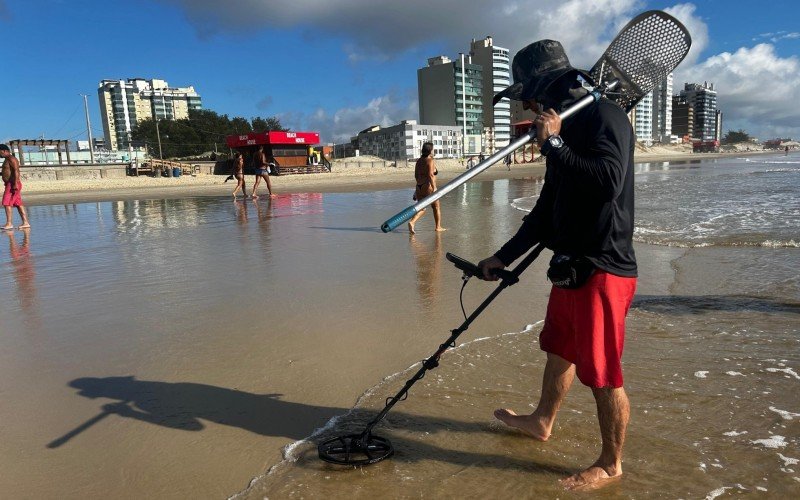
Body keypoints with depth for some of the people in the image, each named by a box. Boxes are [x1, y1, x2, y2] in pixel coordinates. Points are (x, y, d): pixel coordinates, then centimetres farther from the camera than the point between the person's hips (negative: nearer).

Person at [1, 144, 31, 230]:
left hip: (12, 184, -10)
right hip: (9, 185, 10)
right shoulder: (7, 159, 20)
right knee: (18, 204, 7)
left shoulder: (11, 159, -10)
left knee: (7, 204, -13)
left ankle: (9, 224, -15)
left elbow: (16, 171, -20)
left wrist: (15, 184, -26)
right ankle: (25, 223, 7)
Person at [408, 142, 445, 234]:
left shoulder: (419, 161, 11)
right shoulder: (430, 161, -11)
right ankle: (438, 227, 20)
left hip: (419, 187, 6)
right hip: (428, 187, -6)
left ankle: (412, 222, -14)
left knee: (421, 208, 9)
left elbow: (416, 175, 15)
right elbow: (430, 175, -23)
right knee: (436, 206, 12)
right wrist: (434, 188, -25)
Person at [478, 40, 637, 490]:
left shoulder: (606, 116, -12)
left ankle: (611, 464, 21)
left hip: (603, 269, -10)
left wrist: (553, 144, -22)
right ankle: (542, 422, 44)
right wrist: (504, 256, 20)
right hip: (572, 266, 10)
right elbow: (547, 209, 20)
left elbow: (608, 182, -30)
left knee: (603, 372, 1)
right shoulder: (567, 128, 16)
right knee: (559, 350, 23)